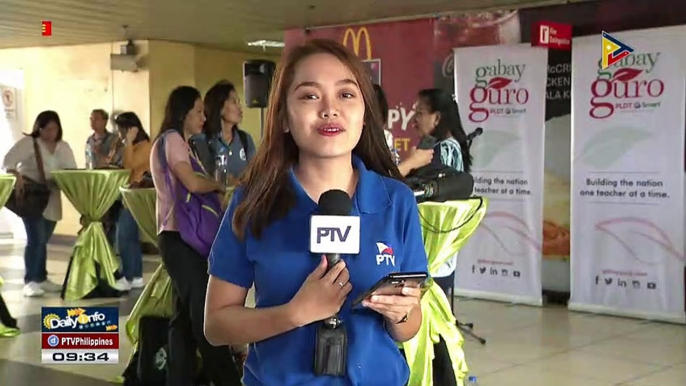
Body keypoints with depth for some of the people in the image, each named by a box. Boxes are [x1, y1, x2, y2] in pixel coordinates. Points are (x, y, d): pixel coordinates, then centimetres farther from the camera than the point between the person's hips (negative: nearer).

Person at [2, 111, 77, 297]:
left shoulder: (63, 147, 10)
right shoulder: (28, 142, -6)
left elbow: (73, 170, 4)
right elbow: (8, 161, -15)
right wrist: (17, 175, -33)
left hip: (51, 199, 5)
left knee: (43, 240, 13)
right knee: (36, 239, -13)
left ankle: (41, 278, 21)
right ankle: (30, 281, -8)